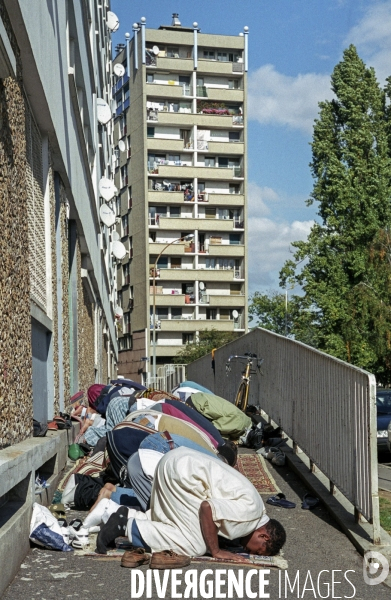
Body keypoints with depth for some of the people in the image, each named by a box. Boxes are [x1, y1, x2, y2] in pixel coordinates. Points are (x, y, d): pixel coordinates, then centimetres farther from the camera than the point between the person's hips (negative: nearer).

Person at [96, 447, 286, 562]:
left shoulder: (254, 507, 13)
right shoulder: (249, 509, -16)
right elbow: (207, 508, -24)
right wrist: (216, 551, -14)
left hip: (181, 463, 10)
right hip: (180, 470, -10)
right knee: (194, 546, -10)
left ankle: (128, 516, 4)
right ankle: (128, 526, -9)